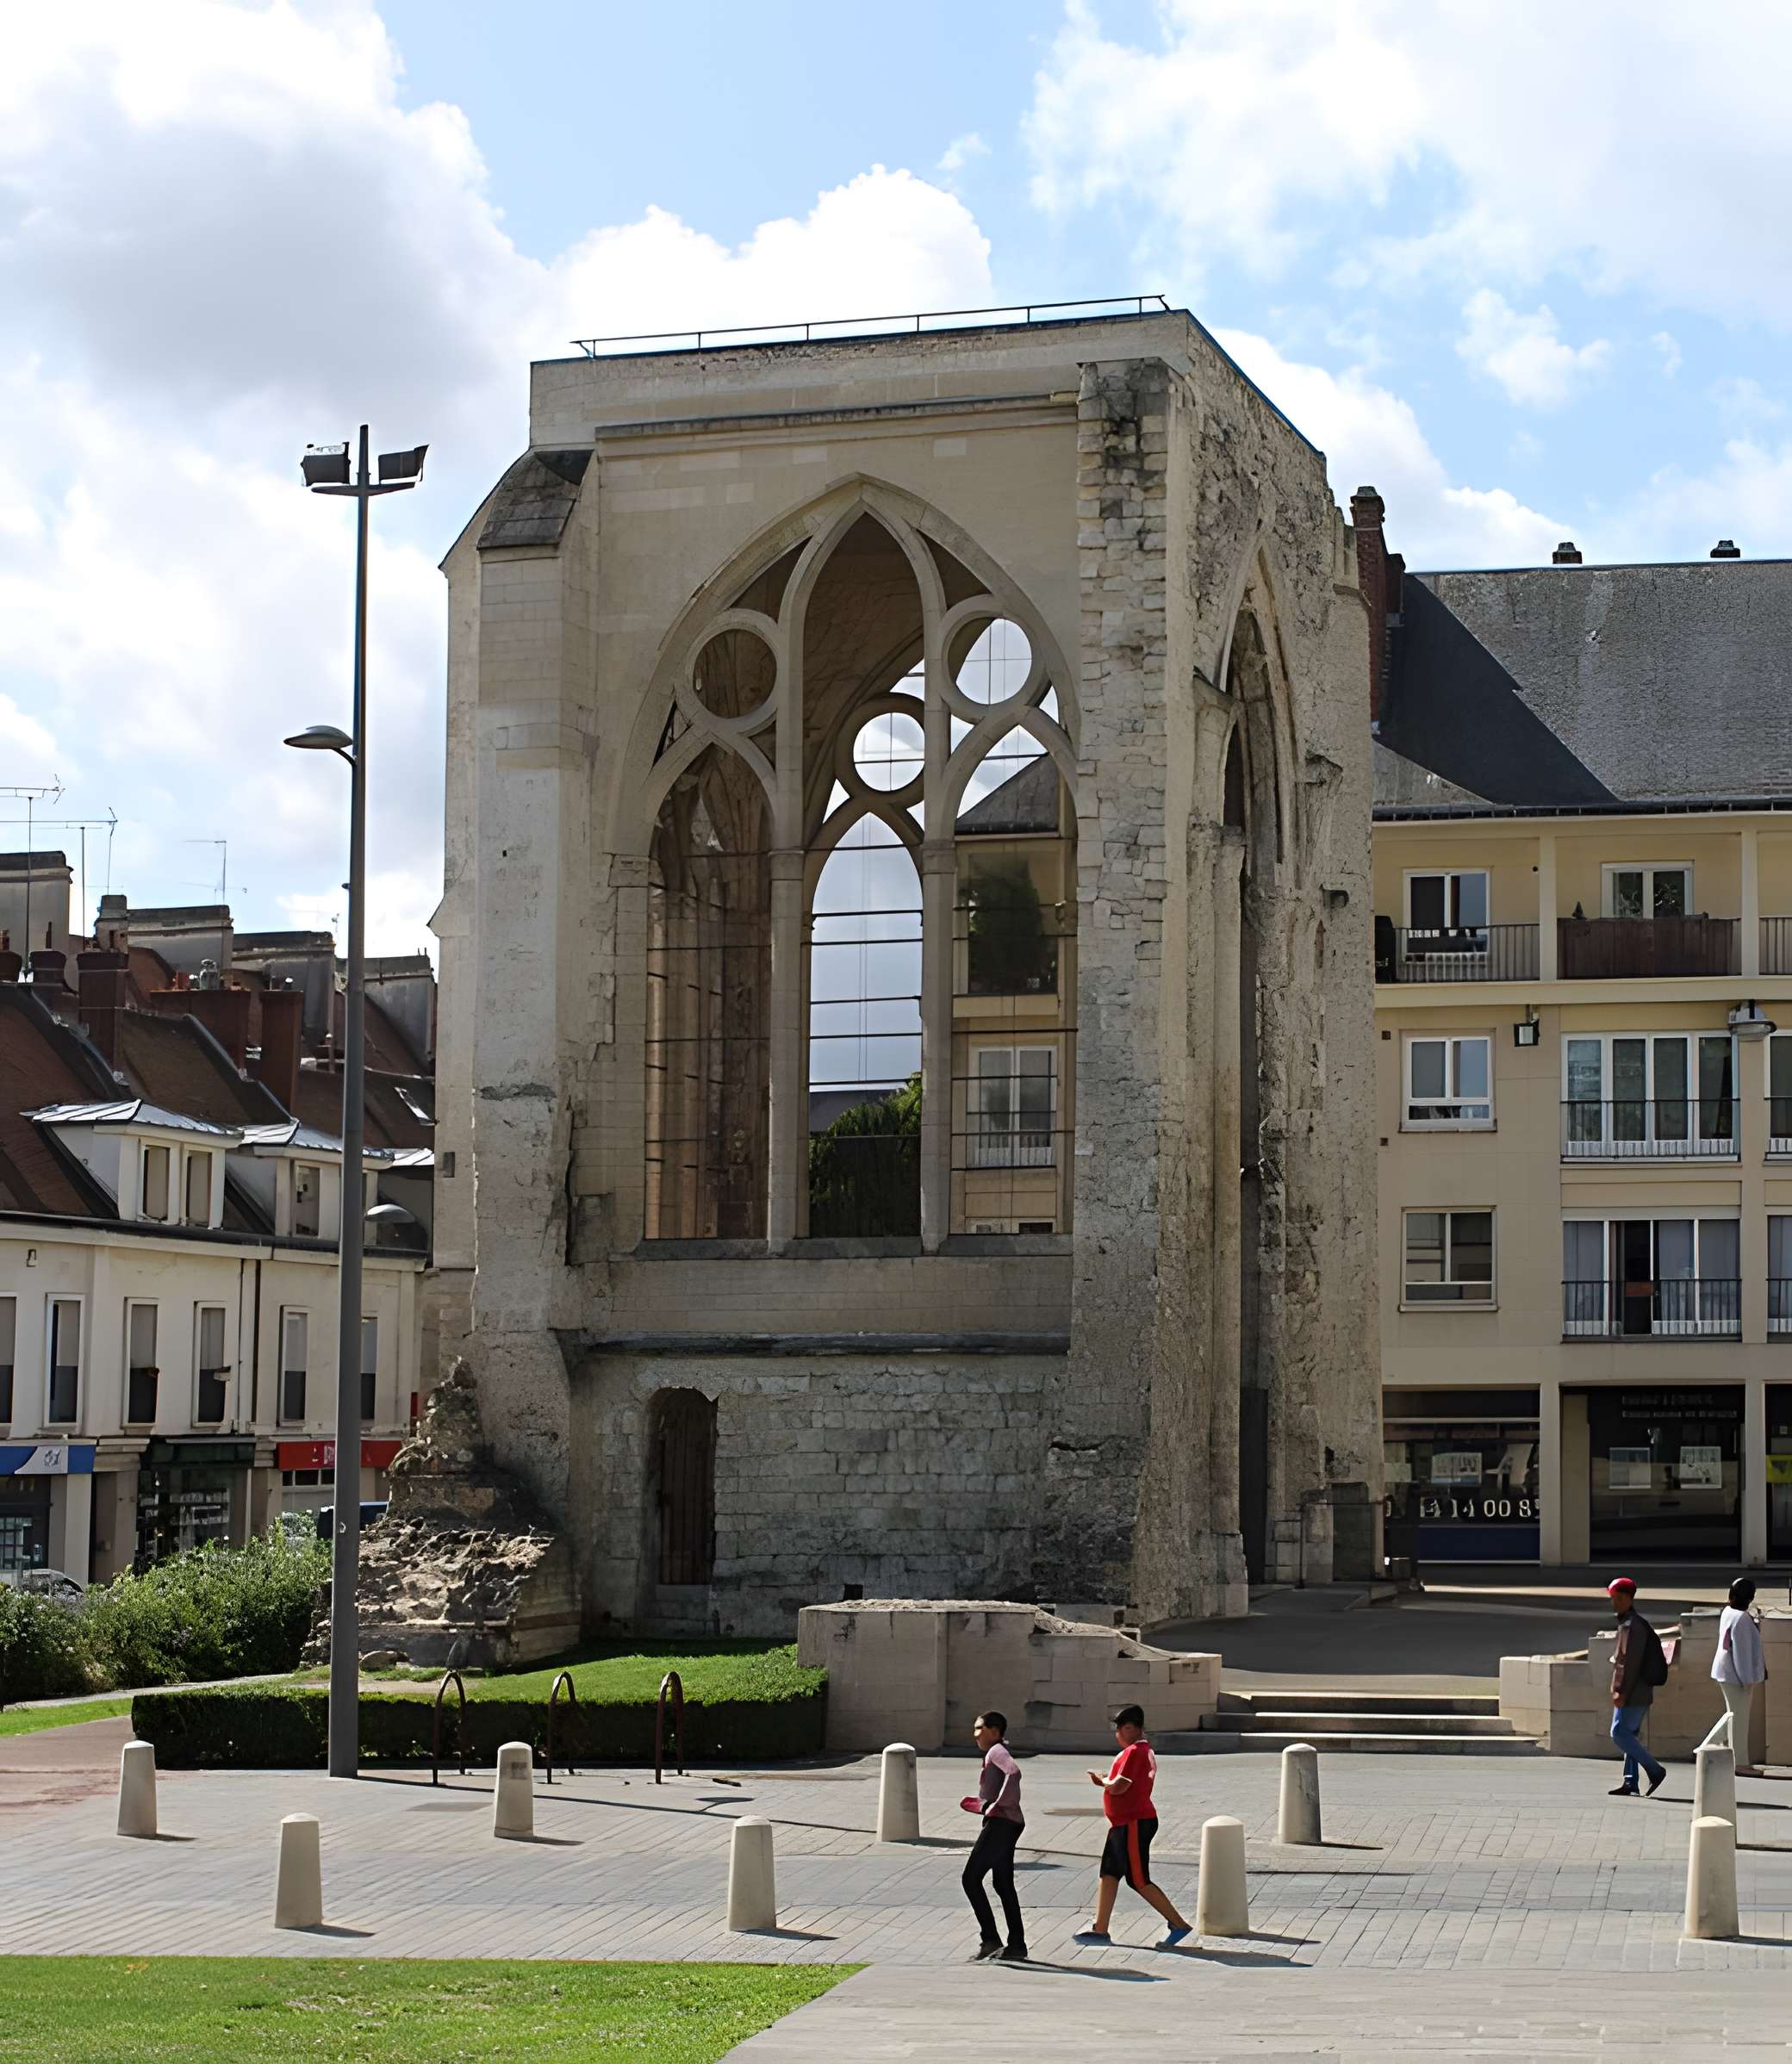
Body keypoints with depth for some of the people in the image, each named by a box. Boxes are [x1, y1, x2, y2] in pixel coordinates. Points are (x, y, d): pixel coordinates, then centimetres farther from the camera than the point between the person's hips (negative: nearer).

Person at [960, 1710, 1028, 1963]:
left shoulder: (997, 1751, -8)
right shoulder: (994, 1754, 21)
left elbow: (1014, 1772, -29)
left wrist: (998, 1804, -23)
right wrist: (976, 1804, 18)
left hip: (1001, 1824, -10)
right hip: (1009, 1825, 10)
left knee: (971, 1878, -7)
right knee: (1003, 1885, 13)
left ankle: (990, 1939, -10)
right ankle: (1017, 1945, 15)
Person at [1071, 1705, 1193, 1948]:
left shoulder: (1133, 1752, -18)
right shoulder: (1145, 1751, 16)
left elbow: (1119, 1786, -23)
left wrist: (1102, 1780, -4)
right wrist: (1106, 1780, 7)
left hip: (1134, 1825, -11)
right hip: (1125, 1824, 11)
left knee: (1139, 1881, -6)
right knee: (1108, 1875, 10)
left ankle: (1179, 1925, -2)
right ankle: (1100, 1930, 12)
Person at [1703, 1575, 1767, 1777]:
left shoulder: (1729, 1612, 8)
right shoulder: (1742, 1618, -21)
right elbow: (1742, 1651, -22)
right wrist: (1747, 1681, -19)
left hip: (1727, 1673, 10)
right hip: (1736, 1675, -10)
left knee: (1734, 1715, 20)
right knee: (1739, 1717, -1)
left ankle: (1706, 1749, 22)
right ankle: (1740, 1763, 6)